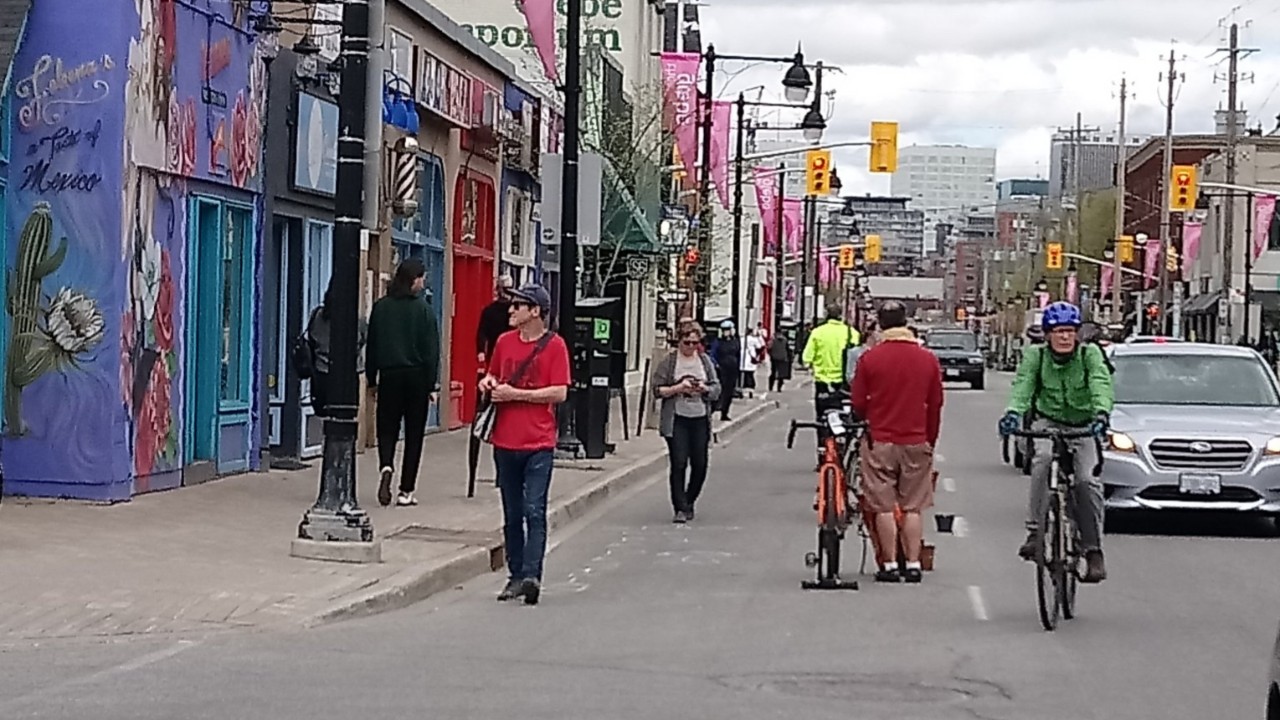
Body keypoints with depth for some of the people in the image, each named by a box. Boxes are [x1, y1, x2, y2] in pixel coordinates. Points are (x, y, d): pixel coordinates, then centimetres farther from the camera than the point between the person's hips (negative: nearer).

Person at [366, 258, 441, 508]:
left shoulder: (381, 307, 3)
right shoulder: (423, 309, -7)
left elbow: (371, 345, 7)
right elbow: (431, 350, -7)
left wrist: (372, 380, 15)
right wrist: (432, 384, -1)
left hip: (389, 375, 2)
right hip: (416, 376, -2)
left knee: (387, 428, 10)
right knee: (414, 434, 6)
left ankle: (386, 467, -19)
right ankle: (406, 491, 5)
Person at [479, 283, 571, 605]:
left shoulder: (554, 345, -6)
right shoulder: (504, 341, 10)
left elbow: (560, 393, -12)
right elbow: (493, 375, 25)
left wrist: (515, 393, -14)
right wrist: (488, 383, 1)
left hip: (538, 444, -5)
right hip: (505, 442, 5)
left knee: (534, 511, -11)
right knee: (512, 515, 10)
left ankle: (531, 575, -16)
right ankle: (515, 576, 16)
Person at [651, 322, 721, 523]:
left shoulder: (705, 361, 8)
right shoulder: (669, 361, -1)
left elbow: (716, 389, 9)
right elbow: (657, 389, -3)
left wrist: (704, 388, -13)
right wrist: (678, 388, -17)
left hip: (700, 419, 3)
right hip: (677, 420, -3)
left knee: (700, 465, 5)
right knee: (679, 464, -7)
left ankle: (689, 501, 26)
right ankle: (680, 508, -1)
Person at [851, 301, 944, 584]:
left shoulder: (869, 358, -8)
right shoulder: (928, 359, 0)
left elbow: (857, 403, -2)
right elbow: (935, 405, 6)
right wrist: (930, 441, 18)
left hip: (880, 442, -2)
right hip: (916, 443, 2)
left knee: (884, 507, 4)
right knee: (912, 507, 9)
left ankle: (890, 565, 5)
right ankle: (913, 564, 8)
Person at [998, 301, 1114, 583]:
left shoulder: (1090, 354, -11)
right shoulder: (1035, 355, -9)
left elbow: (1101, 386, -27)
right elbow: (1022, 385, -24)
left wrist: (1101, 414, -48)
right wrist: (1013, 412, -45)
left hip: (1083, 426, 0)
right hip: (1048, 422, 0)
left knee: (1088, 481, -18)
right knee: (1043, 459, -32)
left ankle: (1093, 551, -6)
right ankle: (1035, 531, -27)